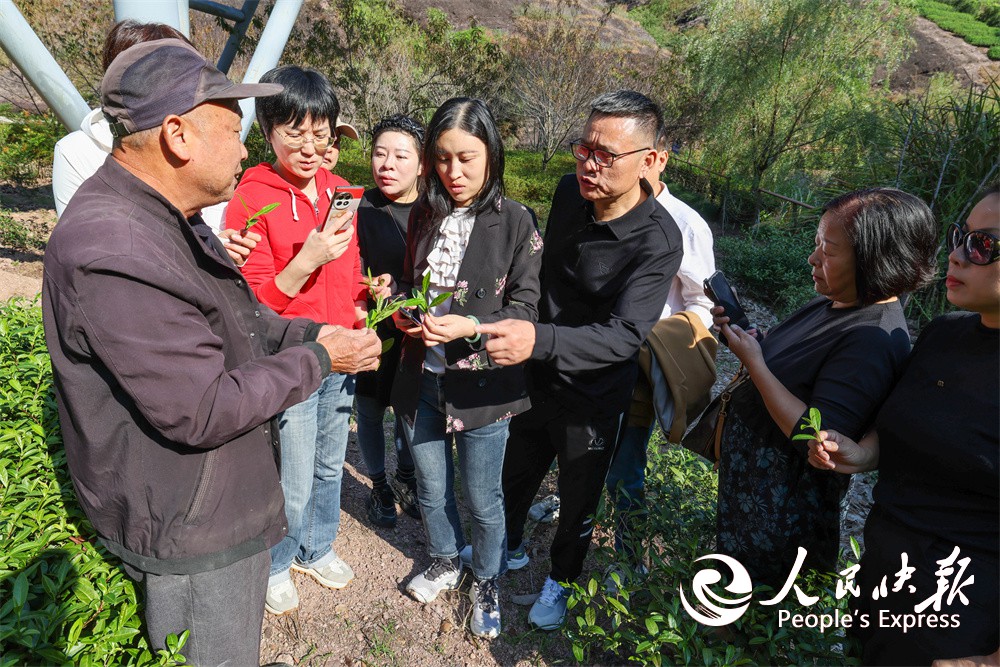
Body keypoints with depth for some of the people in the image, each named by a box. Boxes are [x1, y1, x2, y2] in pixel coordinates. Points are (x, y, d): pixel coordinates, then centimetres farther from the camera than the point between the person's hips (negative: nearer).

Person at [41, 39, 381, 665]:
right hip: (190, 530, -9)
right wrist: (317, 360, -19)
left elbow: (238, 320, 13)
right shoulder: (112, 253, -31)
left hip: (218, 497, 9)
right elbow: (201, 412, -30)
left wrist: (313, 332, -3)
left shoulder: (169, 220, 4)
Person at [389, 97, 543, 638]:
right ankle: (444, 563, 50)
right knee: (432, 489, 21)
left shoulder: (515, 221, -11)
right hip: (422, 378, 4)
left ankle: (487, 584, 41)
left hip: (482, 384, -4)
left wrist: (471, 326, -26)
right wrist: (402, 310, -6)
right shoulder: (424, 216, 4)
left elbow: (523, 308, -10)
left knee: (482, 498, 13)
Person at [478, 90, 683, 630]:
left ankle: (560, 579, 45)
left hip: (592, 397, -5)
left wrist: (539, 340, -51)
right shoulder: (569, 193, -8)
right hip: (536, 377, 5)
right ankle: (510, 546, 53)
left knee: (578, 499, 16)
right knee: (516, 473, 24)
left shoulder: (658, 242, -26)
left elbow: (624, 336, -36)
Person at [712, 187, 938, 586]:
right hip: (748, 469, 8)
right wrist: (740, 327, -4)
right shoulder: (829, 306, 1)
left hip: (779, 504, -8)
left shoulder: (872, 341, -29)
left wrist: (753, 362, -28)